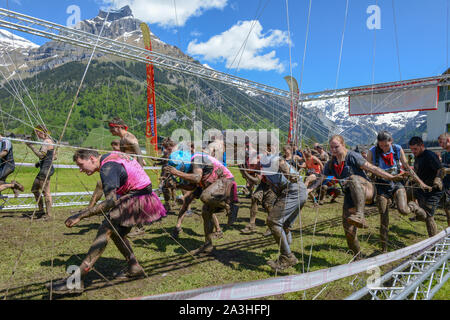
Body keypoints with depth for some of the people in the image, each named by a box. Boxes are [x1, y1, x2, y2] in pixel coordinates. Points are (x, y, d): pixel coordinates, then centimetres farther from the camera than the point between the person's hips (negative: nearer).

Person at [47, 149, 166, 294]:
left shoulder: (108, 167, -18)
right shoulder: (109, 157, 11)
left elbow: (112, 201, -29)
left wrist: (80, 215, -28)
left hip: (137, 200, -10)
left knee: (106, 230, -17)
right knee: (116, 232, 14)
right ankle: (134, 268, 24)